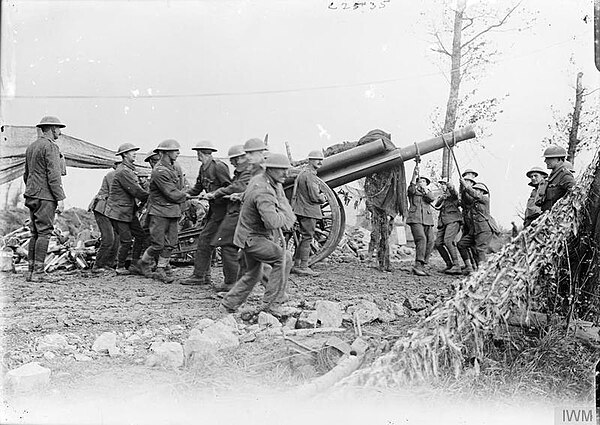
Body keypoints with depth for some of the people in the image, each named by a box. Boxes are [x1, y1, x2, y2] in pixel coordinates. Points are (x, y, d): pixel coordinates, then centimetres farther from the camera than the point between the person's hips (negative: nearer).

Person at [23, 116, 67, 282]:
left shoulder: (31, 147, 17)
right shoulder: (50, 146, -11)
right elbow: (53, 175, -17)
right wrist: (60, 199, -16)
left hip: (31, 196, 9)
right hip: (46, 196, -9)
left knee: (35, 233, 11)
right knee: (44, 233, -6)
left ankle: (30, 270, 12)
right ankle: (38, 272, -6)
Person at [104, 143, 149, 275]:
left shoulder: (129, 169, 14)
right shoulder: (123, 171, -19)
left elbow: (136, 189, 13)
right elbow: (136, 191, -22)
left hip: (129, 211, 9)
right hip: (118, 211, -9)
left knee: (141, 235, 7)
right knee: (126, 240, -5)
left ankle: (136, 263, 18)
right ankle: (120, 267, 10)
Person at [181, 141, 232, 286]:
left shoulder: (218, 166, -15)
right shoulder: (203, 168, 13)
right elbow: (198, 188, 19)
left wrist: (214, 195, -22)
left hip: (222, 207, -9)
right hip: (213, 208, 9)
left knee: (205, 238, -10)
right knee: (207, 241, 10)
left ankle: (198, 276, -4)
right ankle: (205, 276, 17)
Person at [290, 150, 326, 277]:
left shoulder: (303, 172, 17)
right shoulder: (310, 175, -16)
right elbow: (314, 196, -21)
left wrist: (320, 196, 14)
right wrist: (324, 198, -1)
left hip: (301, 210, 10)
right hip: (309, 210, -10)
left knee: (304, 237, 15)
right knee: (307, 237, -6)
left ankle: (296, 265, 19)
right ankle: (303, 267, -2)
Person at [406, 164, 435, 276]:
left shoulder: (428, 192, 24)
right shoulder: (413, 191, 14)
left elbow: (432, 199, 2)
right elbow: (411, 189, -11)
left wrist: (425, 189, -8)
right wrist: (414, 175, -22)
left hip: (428, 220, 5)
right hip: (415, 219, -5)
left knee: (430, 242, -5)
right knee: (421, 239, -22)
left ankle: (422, 266, 1)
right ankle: (418, 265, -28)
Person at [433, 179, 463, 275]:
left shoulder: (452, 194, 4)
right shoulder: (442, 196, 24)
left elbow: (453, 191, -21)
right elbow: (436, 205, 8)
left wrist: (450, 186, -43)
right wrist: (441, 198, -10)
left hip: (453, 220, -8)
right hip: (443, 222, 8)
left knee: (448, 240, -25)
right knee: (438, 244, 0)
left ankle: (456, 266, -26)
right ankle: (449, 264, 13)